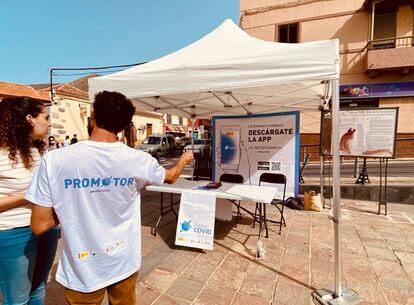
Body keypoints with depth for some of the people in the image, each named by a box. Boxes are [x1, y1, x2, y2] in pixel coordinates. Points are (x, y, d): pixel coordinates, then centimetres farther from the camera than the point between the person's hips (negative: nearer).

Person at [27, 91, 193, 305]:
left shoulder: (55, 160, -19)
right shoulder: (139, 160, -14)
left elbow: (39, 225, -12)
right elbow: (170, 176, 6)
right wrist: (183, 160, 26)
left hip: (82, 270, -1)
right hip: (125, 263, 2)